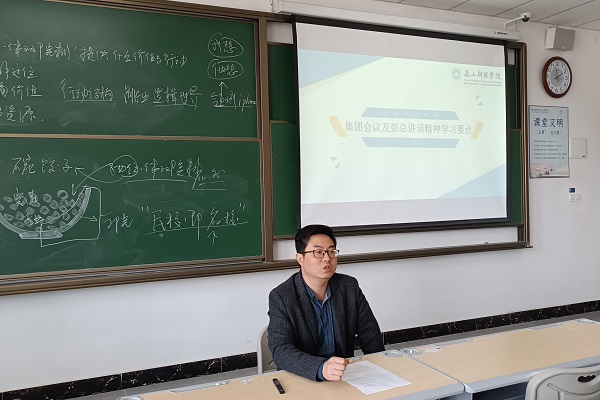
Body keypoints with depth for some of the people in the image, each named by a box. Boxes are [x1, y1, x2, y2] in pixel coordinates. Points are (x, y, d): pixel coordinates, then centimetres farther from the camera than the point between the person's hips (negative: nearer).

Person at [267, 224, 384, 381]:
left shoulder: (350, 287, 2)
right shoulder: (280, 297, -11)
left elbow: (371, 337, 8)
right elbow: (281, 350, -22)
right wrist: (321, 368, -37)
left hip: (344, 374, 3)